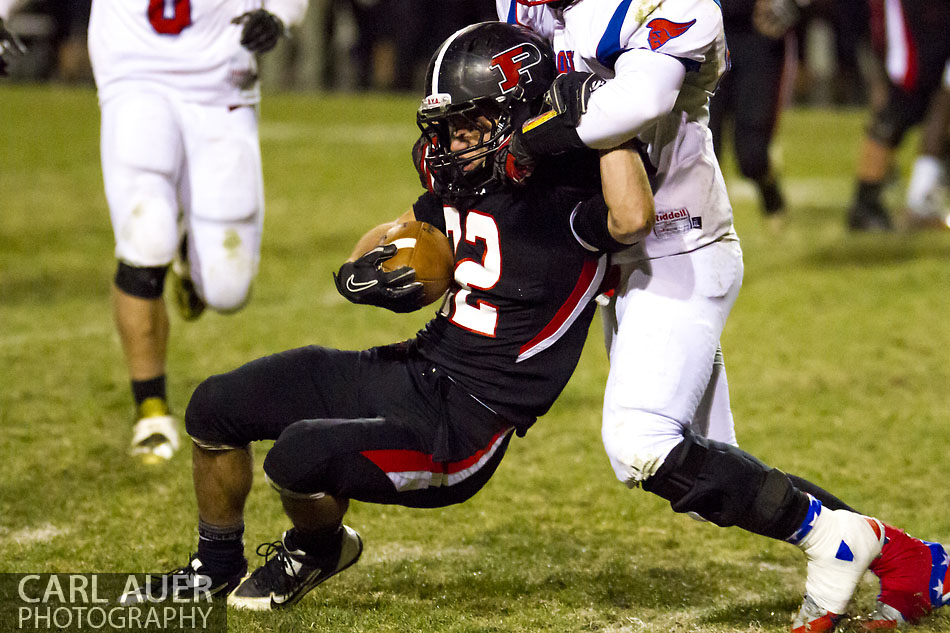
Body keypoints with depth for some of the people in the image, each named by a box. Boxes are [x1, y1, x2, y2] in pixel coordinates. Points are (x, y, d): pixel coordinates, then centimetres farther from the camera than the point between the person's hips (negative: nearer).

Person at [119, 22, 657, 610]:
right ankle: (217, 568, 33)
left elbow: (633, 219, -42)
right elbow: (392, 234, 23)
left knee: (300, 455, -28)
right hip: (408, 369, 9)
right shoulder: (466, 185, 6)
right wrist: (361, 273, -1)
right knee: (216, 408, 8)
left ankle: (319, 546, 10)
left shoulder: (567, 196, -18)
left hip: (462, 427, -9)